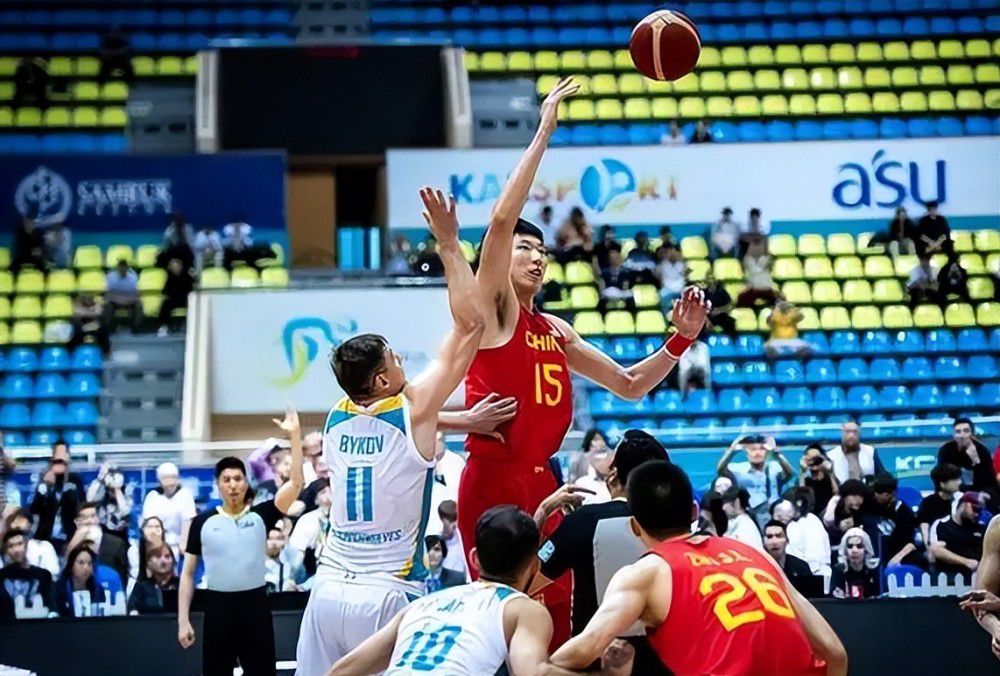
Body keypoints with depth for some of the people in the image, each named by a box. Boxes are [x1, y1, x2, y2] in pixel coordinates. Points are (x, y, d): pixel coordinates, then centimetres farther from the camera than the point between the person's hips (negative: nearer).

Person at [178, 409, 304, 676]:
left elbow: (296, 483, -9)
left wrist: (295, 435, -16)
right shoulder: (202, 522, 4)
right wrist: (183, 620, -1)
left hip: (255, 604, 0)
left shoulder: (261, 516, 2)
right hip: (218, 606, 0)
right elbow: (188, 573, 7)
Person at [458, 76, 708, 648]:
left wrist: (681, 339, 7)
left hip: (542, 481, 7)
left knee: (556, 615, 6)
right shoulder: (489, 308, -2)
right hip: (494, 479, -7)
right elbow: (502, 219, -16)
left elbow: (631, 385, 22)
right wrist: (545, 131, -16)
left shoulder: (556, 331, 17)